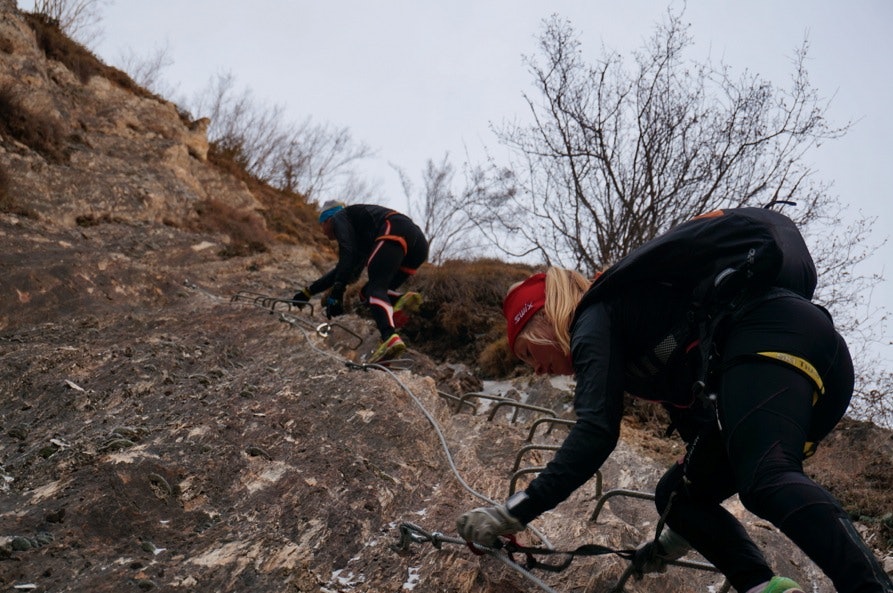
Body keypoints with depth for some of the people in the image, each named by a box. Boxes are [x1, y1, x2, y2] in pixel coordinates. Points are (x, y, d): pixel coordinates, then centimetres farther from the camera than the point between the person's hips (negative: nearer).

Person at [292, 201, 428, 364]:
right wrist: (308, 292, 51)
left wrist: (337, 291, -10)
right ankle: (402, 301, -19)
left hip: (395, 232, -8)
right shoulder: (360, 237, 39)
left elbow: (347, 253, -4)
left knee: (374, 288, -18)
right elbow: (342, 270, 46)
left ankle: (390, 338, -44)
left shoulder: (339, 217, 15)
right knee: (367, 293, 12)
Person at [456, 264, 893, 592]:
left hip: (774, 338, -9)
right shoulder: (636, 344, 29)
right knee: (677, 496, 9)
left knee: (766, 481, -31)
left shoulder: (593, 318, 3)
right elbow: (693, 413, 38)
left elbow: (595, 431, -11)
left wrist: (515, 513, -8)